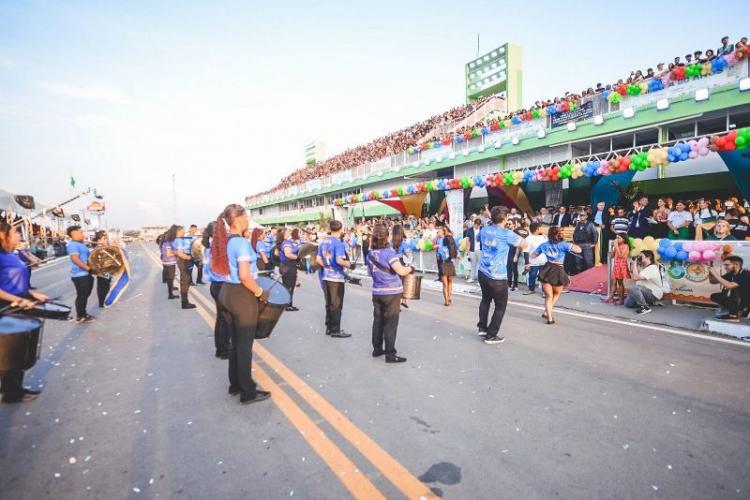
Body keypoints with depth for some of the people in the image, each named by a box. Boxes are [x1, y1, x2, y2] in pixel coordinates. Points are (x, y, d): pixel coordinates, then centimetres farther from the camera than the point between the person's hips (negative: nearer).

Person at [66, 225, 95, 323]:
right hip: (80, 275, -10)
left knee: (85, 295, 18)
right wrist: (88, 268, -25)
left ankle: (83, 313, 29)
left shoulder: (80, 244, 16)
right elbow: (75, 259, -27)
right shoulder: (73, 245, -17)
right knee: (81, 295, -2)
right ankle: (80, 317, 8)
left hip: (85, 274, 10)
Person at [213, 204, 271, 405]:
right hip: (242, 295, -9)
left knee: (236, 342, 20)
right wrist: (260, 292, -14)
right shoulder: (241, 242, -20)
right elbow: (245, 276, -27)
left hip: (227, 292, 9)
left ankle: (235, 384, 33)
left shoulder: (224, 241, 7)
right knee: (245, 345, 3)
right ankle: (248, 393, 15)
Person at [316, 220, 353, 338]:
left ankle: (329, 327, 24)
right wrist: (349, 265, -8)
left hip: (326, 276, 7)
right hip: (337, 277, -7)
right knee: (336, 305, 2)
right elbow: (339, 260, -24)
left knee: (329, 304, 15)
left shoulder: (323, 242, 7)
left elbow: (318, 259, 7)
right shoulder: (338, 242, -15)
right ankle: (335, 330, 9)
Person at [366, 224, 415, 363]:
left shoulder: (370, 254, 4)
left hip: (377, 292, 6)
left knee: (378, 320, 15)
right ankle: (390, 354, 4)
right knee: (390, 323, 0)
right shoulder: (388, 252, -17)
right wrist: (410, 268, -5)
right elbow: (401, 271, -23)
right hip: (392, 292, -6)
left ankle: (377, 349, 25)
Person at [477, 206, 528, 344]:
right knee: (501, 306, 8)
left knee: (486, 299, 26)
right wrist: (515, 236, 11)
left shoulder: (484, 230, 4)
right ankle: (491, 335, 13)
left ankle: (482, 327, 29)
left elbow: (478, 238, 29)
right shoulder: (506, 234, -14)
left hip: (482, 273, 6)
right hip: (498, 277, -6)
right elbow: (525, 245, -4)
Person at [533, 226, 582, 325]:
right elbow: (578, 250, -10)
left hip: (547, 270, 2)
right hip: (558, 271, -2)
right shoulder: (563, 245, -2)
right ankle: (546, 312, 19)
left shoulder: (544, 245, 7)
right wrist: (572, 245, 10)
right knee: (557, 294, 24)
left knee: (548, 296, 14)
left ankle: (550, 317, 5)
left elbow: (533, 255, 16)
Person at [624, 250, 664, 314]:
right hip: (646, 292, 9)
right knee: (627, 302, 2)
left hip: (654, 294, -9)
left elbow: (636, 277, -30)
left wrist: (635, 263, -21)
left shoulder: (652, 268, -20)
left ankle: (646, 307, -21)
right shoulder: (643, 267, 10)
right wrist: (632, 264, 1)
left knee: (632, 287, -32)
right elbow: (633, 277, 6)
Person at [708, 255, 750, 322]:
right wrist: (711, 273, -14)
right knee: (714, 296, 2)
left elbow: (729, 285, -38)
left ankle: (734, 315, -18)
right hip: (737, 300, 7)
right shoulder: (730, 274, -2)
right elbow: (713, 281, 5)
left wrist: (715, 274, -33)